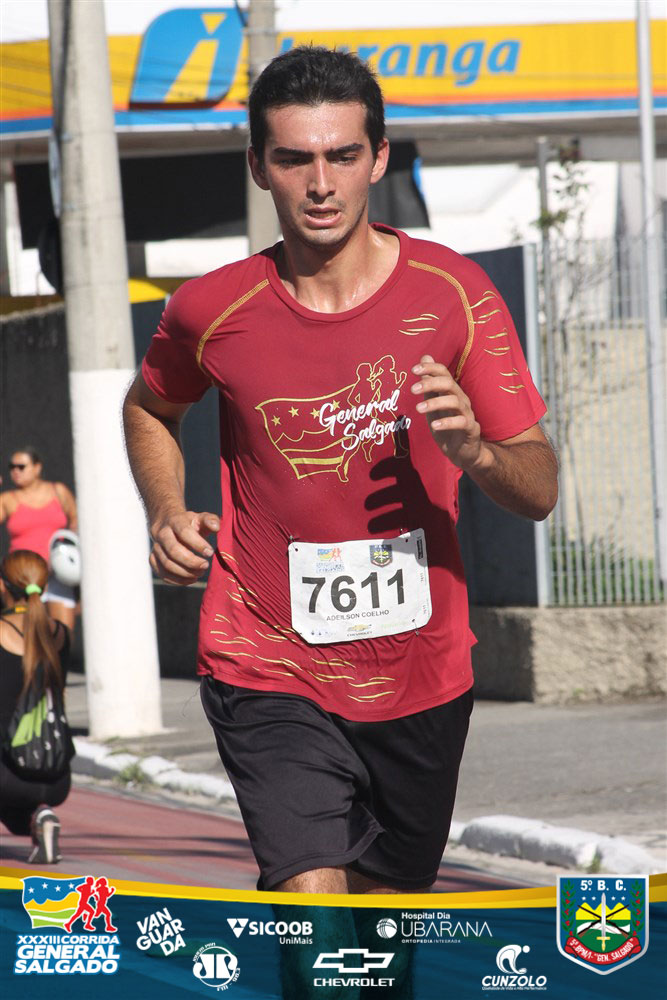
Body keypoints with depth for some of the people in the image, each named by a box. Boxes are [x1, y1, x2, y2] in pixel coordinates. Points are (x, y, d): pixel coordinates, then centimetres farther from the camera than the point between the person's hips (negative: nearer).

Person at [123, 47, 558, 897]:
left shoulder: (452, 293, -6)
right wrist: (167, 513, 0)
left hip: (422, 675, 2)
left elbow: (538, 491, -5)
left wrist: (475, 450, -27)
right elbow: (149, 409, 18)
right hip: (271, 672, -2)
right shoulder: (212, 312, -6)